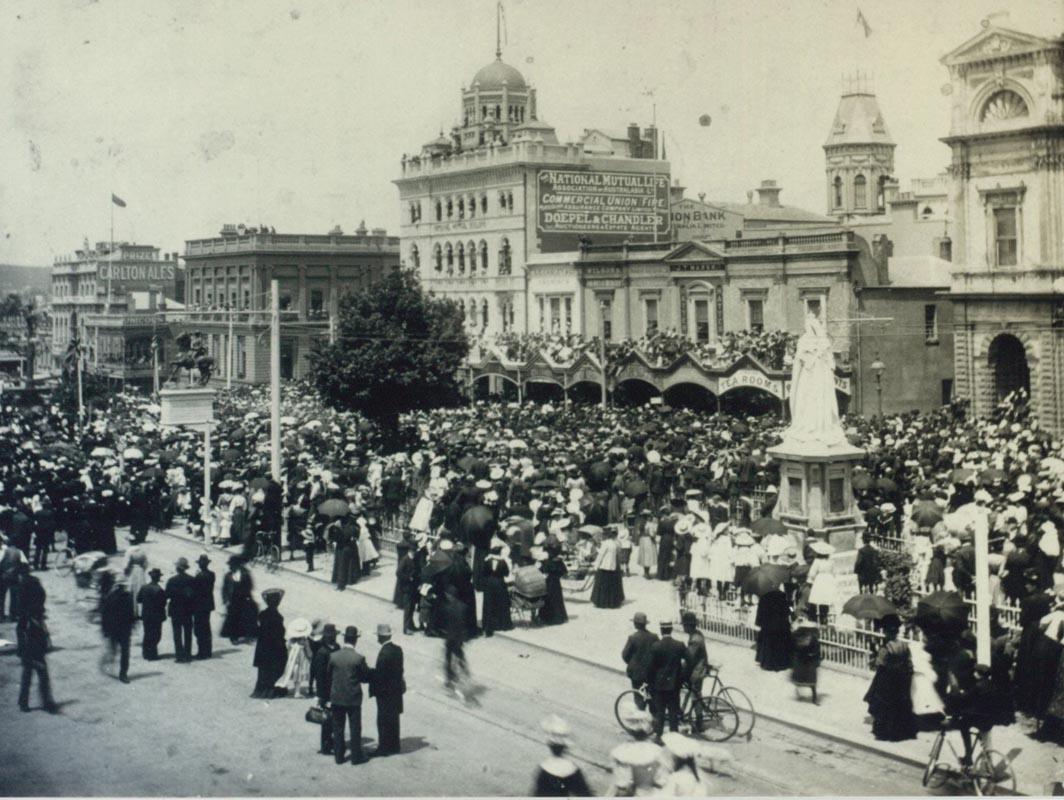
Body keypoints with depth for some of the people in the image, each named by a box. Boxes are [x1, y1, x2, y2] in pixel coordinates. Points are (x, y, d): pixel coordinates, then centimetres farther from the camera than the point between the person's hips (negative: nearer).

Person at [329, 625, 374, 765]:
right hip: (353, 698, -2)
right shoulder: (358, 658, -16)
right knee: (355, 728, 8)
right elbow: (366, 677, -6)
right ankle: (356, 756, 12)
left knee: (337, 728, 12)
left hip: (336, 697, 3)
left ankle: (338, 755, 18)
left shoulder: (333, 656, -8)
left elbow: (329, 676, 3)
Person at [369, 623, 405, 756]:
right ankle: (394, 747, 25)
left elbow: (379, 674, -21)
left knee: (384, 721, 2)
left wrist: (373, 689, -8)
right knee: (393, 720, 16)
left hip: (385, 692, -8)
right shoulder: (397, 649, 3)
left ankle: (384, 748, 8)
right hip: (396, 689, 8)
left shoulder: (384, 653, -23)